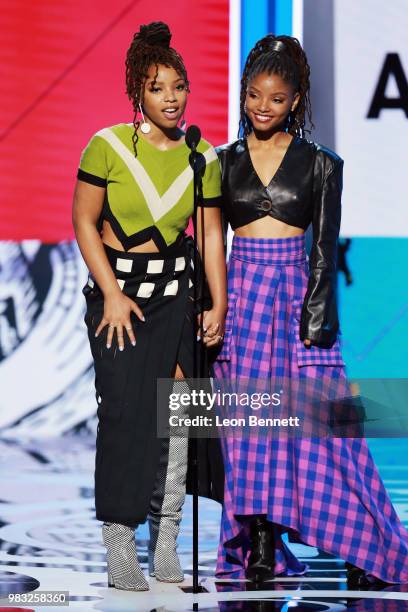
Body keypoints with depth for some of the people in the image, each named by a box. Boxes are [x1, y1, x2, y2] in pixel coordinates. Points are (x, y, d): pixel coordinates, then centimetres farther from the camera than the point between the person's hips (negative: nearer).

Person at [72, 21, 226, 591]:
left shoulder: (202, 157, 3)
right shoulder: (108, 145, -7)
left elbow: (211, 234, 7)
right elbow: (84, 222, -4)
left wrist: (218, 305, 1)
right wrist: (112, 295, -10)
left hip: (177, 291, 3)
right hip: (117, 287, -3)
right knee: (125, 410, -10)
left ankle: (166, 544, 8)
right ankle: (119, 546, -5)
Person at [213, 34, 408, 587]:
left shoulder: (320, 164, 3)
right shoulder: (224, 161, 9)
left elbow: (324, 250, 0)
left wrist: (316, 316, -10)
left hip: (296, 294, -2)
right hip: (239, 295, 2)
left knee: (315, 424, -6)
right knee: (248, 424, 0)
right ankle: (260, 549, 6)